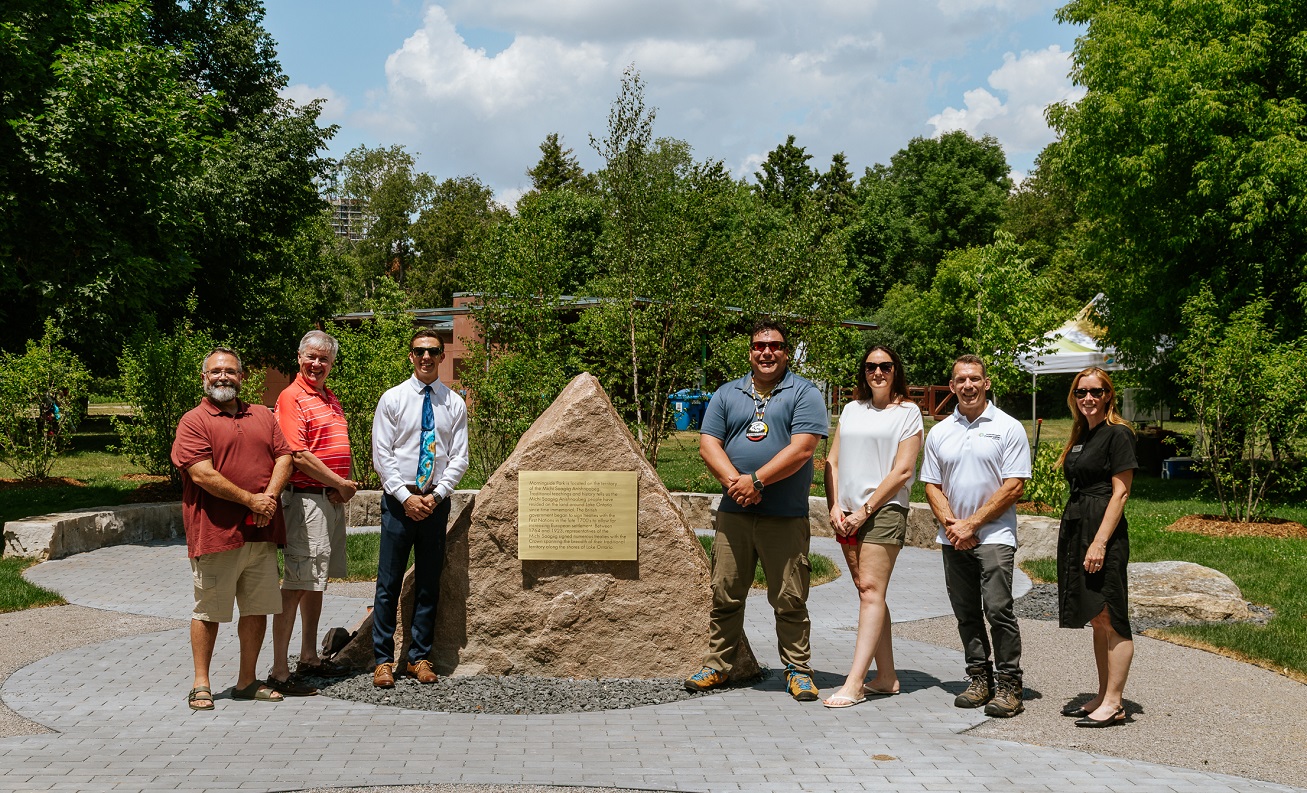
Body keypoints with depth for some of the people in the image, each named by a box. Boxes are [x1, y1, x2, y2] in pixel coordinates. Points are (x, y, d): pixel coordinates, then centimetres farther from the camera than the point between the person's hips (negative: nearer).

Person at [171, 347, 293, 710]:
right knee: (208, 611, 3)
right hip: (215, 532, -5)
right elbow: (202, 474, -13)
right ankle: (201, 684, 12)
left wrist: (269, 496, -9)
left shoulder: (263, 416, 16)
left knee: (257, 608, 9)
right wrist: (250, 500, -14)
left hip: (261, 531, 5)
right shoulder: (194, 421, -2)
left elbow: (284, 458, 9)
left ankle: (247, 681, 20)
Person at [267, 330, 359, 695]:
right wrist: (341, 484, -11)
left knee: (317, 581, 16)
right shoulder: (292, 397, -10)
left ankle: (309, 658, 26)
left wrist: (343, 487, 4)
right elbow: (299, 456, -18)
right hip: (306, 499, -9)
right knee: (295, 584, -9)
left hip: (332, 500, 9)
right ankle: (280, 671, -7)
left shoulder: (331, 400, 18)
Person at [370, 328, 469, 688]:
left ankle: (420, 658, 15)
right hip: (398, 499, -2)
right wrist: (406, 497, -11)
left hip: (436, 501, 2)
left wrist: (436, 496, -9)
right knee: (389, 583, -2)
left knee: (429, 583, 7)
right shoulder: (392, 399, 1)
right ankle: (383, 660, 5)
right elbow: (381, 455, -2)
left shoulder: (455, 404, 6)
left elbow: (459, 458, 3)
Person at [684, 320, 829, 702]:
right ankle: (717, 666, 18)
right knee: (725, 595, 8)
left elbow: (801, 449, -11)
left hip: (786, 517, -3)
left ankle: (798, 670, 14)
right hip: (733, 514, 3)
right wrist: (734, 481, -13)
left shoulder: (804, 394, 1)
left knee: (790, 599, 2)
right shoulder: (727, 395, 13)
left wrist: (757, 480, -16)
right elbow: (708, 444, 4)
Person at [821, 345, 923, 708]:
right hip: (848, 515, 6)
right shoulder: (852, 409, 16)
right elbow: (833, 461, 13)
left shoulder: (907, 412, 2)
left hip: (884, 510, -6)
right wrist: (835, 507, -1)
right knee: (867, 592, 7)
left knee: (870, 590, -13)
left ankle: (855, 683, -19)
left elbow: (902, 471, -6)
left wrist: (865, 510, -10)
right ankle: (886, 677, 14)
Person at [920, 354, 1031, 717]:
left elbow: (1014, 487, -7)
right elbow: (932, 485, 12)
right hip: (953, 538, 5)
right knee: (967, 615, 9)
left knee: (998, 609, -12)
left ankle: (1009, 685, -5)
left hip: (994, 535, -5)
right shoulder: (940, 432, 12)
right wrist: (950, 523, -6)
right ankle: (980, 679, 19)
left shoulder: (1008, 428, -2)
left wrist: (972, 524, -11)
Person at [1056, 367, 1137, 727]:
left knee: (1109, 618, -5)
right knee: (1096, 620, 11)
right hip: (1075, 528, 9)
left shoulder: (1118, 434, -8)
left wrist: (1100, 542, -19)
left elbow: (1120, 492, -13)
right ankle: (1104, 697, 17)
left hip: (1104, 530, -8)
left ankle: (1113, 703, -1)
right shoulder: (1080, 436, 17)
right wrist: (1075, 537, 15)